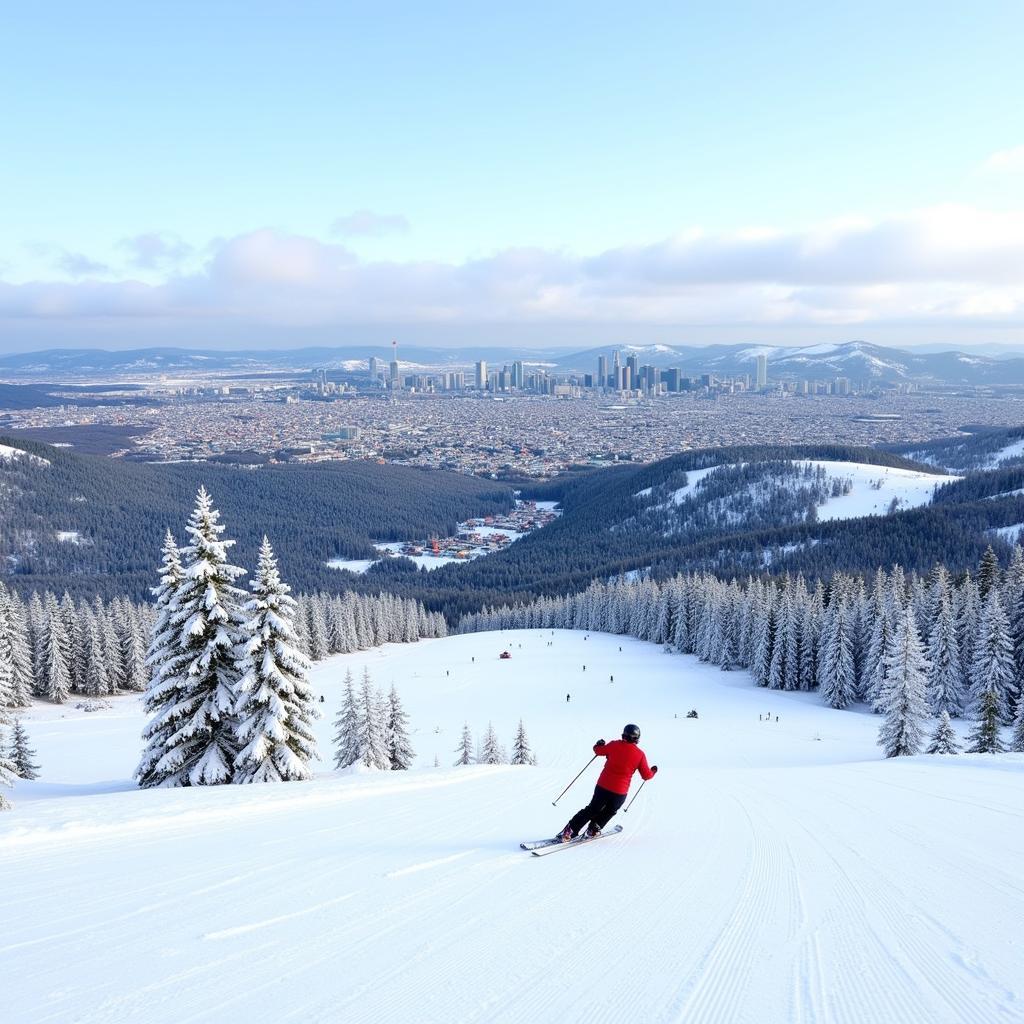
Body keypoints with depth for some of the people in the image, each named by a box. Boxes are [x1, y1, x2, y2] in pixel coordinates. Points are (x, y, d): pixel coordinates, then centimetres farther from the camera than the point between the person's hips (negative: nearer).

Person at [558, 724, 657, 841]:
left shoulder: (615, 745, -3)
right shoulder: (640, 754, -4)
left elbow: (599, 751, 12)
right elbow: (646, 775, 3)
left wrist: (599, 745, 34)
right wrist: (653, 771, 24)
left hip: (603, 786, 2)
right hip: (620, 792, -2)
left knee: (592, 809, 17)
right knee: (609, 812, 27)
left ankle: (569, 831, 10)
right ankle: (594, 829, 23)